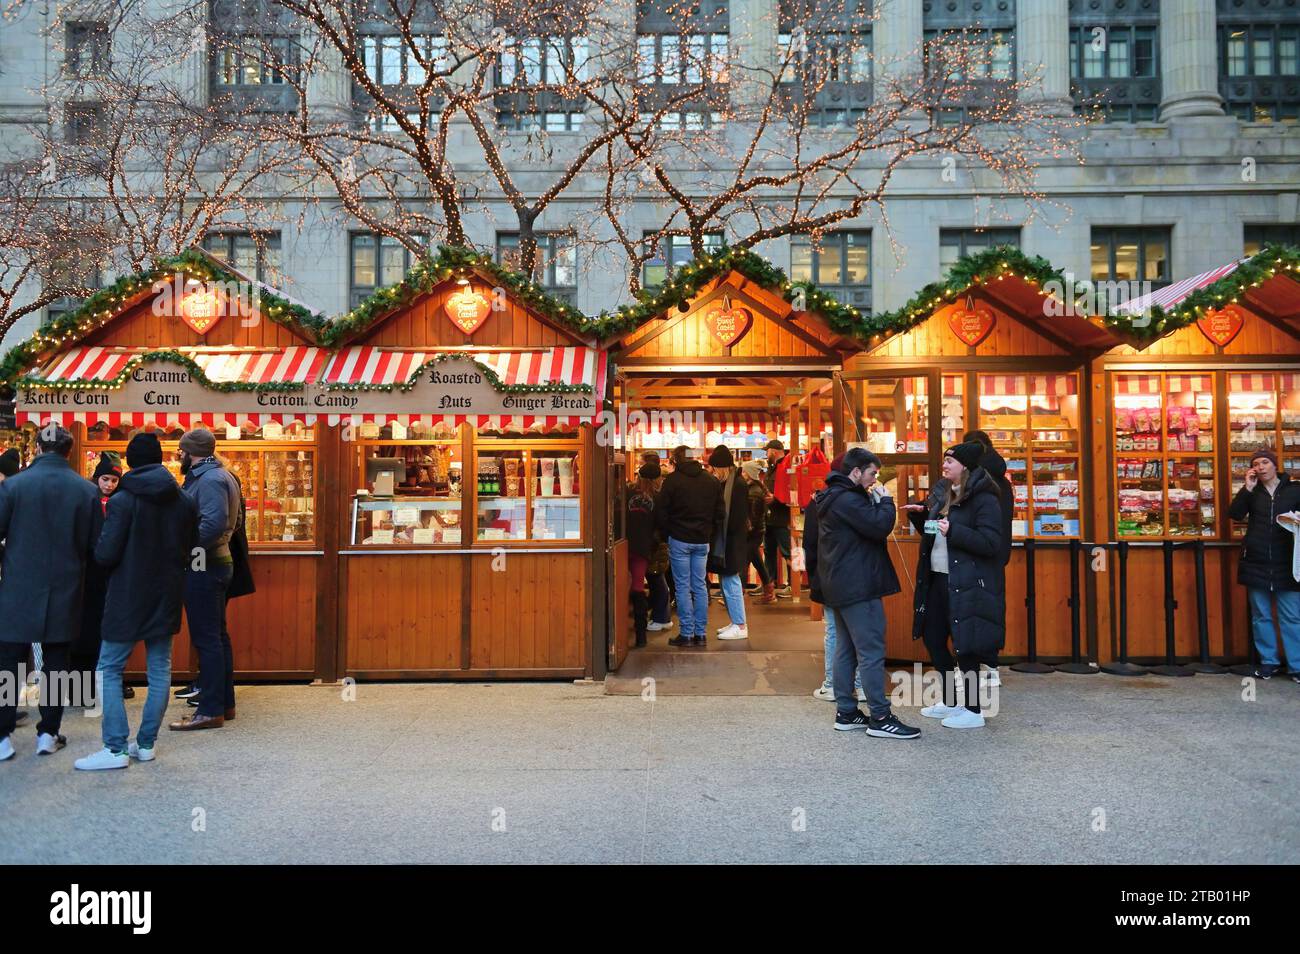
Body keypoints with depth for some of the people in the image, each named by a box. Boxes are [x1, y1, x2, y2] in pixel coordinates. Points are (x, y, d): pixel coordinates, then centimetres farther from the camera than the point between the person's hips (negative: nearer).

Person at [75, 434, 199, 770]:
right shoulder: (185, 501, 0)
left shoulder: (123, 500, -13)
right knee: (160, 670, 11)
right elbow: (190, 550, 4)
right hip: (167, 598, 4)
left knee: (110, 669, 6)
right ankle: (146, 743, 16)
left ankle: (116, 748, 4)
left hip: (128, 598, -4)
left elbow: (105, 555, -14)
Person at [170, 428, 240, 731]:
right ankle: (224, 703, 22)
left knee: (207, 639, -6)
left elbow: (214, 523, -27)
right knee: (216, 636, 14)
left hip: (203, 568, -11)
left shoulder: (210, 479, -15)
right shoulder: (213, 476, 17)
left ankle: (211, 711, 0)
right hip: (213, 564, 11)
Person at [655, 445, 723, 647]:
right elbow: (719, 513, 9)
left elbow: (660, 512, -6)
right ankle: (700, 634, 11)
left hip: (679, 539, -4)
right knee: (700, 586, 9)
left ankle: (686, 634, 2)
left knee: (683, 587, 1)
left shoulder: (672, 480, -6)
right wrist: (709, 532, 15)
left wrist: (667, 533, 7)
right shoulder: (712, 482, 7)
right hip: (702, 541, 4)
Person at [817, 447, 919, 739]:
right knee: (871, 651, -6)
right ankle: (880, 718, -2)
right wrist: (885, 500, -6)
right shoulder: (847, 499, -17)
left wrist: (876, 502, 7)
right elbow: (880, 527, -21)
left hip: (840, 586, 11)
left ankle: (845, 712, 19)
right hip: (858, 586, -11)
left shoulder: (833, 497, 16)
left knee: (846, 649, 13)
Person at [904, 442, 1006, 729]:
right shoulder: (946, 494, 13)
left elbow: (991, 543, -20)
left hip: (967, 585, -9)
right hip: (938, 580, 9)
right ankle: (950, 701, 31)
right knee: (932, 638, 14)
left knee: (964, 645, -2)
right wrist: (920, 516, 7)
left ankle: (973, 711, 14)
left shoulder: (984, 499, -13)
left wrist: (953, 530, -26)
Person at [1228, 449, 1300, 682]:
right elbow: (1234, 514, -6)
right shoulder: (1252, 491, 8)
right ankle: (1268, 661, 17)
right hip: (1256, 564, 2)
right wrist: (1247, 488, -13)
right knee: (1261, 616, 8)